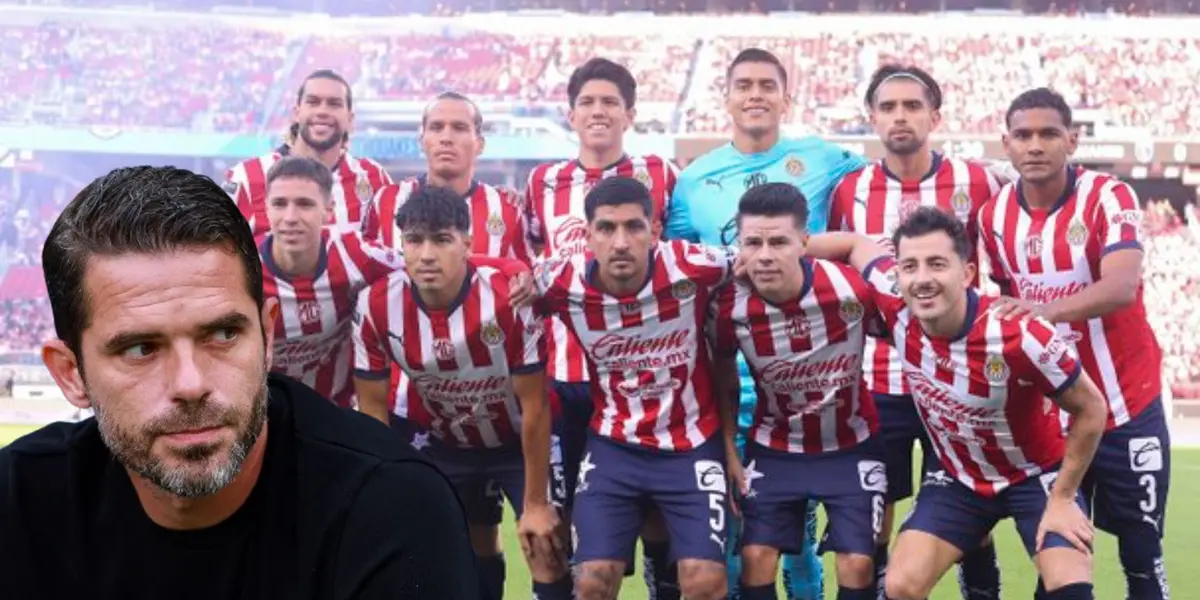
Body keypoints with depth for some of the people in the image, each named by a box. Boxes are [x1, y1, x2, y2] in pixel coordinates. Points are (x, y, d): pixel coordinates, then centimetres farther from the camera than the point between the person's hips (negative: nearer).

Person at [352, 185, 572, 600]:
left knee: (548, 555, -9)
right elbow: (373, 407, -8)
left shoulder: (509, 299, -30)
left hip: (519, 442, -3)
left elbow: (534, 406, -20)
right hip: (444, 445, 3)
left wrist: (536, 503, -15)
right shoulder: (376, 306, -20)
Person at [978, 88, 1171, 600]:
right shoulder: (994, 216, -1)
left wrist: (1042, 310, -44)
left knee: (1141, 553, 5)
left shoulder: (1107, 197, -14)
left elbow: (1121, 288, -30)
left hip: (1127, 408, -3)